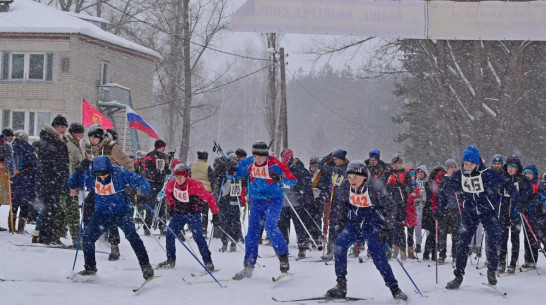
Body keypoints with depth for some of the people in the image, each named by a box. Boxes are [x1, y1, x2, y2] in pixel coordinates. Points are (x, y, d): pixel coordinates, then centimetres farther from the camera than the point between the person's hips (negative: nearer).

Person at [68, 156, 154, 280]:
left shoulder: (120, 172, -18)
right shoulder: (90, 174, -10)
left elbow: (141, 181, -16)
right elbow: (72, 184, -1)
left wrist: (144, 193, -36)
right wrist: (78, 171, -20)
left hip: (122, 211, -3)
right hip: (102, 213, 3)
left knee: (131, 234, -25)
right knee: (87, 237, -9)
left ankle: (145, 265, -12)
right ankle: (90, 268, 13)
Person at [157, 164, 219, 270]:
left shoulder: (195, 186, -25)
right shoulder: (171, 184, -12)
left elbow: (209, 198, -17)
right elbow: (168, 192, 16)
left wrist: (215, 214, -13)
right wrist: (171, 205, 19)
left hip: (193, 214, -4)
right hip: (178, 214, 4)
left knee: (198, 237, -14)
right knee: (170, 234, -4)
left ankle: (208, 262, -6)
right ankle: (170, 261, 10)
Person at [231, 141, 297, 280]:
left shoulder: (274, 164, -17)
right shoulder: (248, 163, -5)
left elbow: (293, 181, -19)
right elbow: (236, 174, 9)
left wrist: (280, 178, -38)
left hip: (274, 199, -4)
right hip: (256, 201, 4)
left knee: (270, 227, -23)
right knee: (252, 232, 2)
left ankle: (283, 256, -5)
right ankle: (248, 266, 9)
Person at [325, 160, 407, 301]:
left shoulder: (375, 188, -20)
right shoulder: (346, 187, -7)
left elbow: (389, 208, -10)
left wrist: (387, 228, -13)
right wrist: (344, 217, 11)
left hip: (373, 227, -4)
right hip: (354, 225, 4)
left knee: (379, 258, -11)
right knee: (340, 244, -19)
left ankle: (395, 289, 6)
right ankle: (341, 285, -13)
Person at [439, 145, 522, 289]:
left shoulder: (487, 174, -14)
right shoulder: (458, 176, -5)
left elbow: (506, 185, -7)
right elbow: (445, 192, 9)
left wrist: (518, 201, -12)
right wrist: (440, 210, 7)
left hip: (488, 212, -2)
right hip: (469, 214, 2)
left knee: (494, 241, -14)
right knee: (462, 243, -5)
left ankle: (492, 270, 6)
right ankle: (458, 276, 3)